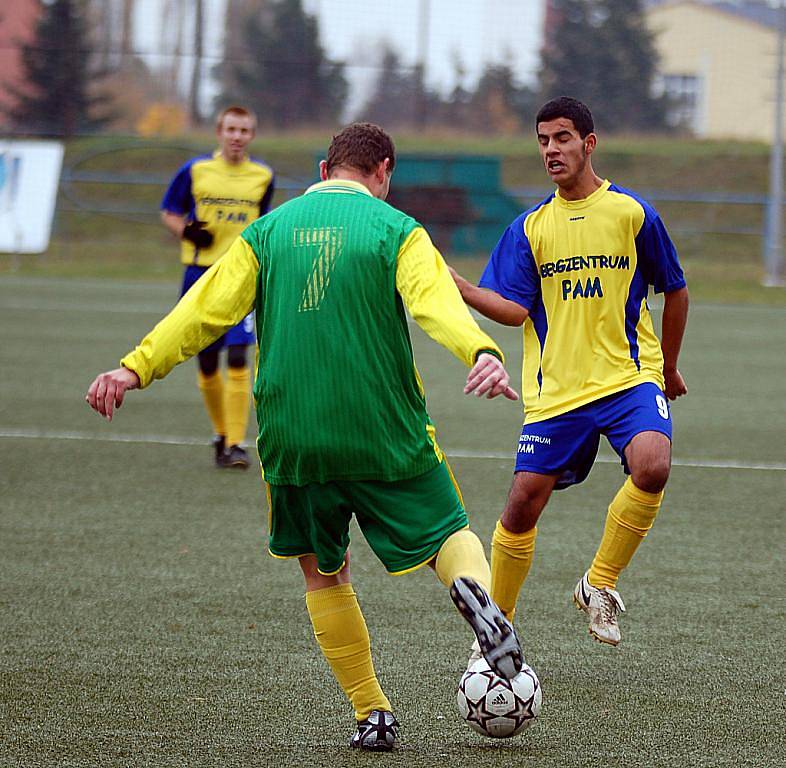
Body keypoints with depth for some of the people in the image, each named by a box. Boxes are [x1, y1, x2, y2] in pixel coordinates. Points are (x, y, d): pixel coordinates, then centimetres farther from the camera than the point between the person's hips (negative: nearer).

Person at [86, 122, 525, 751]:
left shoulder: (268, 231, 7)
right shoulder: (397, 230, -1)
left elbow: (208, 309, -2)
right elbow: (436, 302, -19)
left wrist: (137, 367, -4)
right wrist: (482, 353, -33)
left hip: (291, 438, 2)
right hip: (387, 436, -2)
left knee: (323, 572, 17)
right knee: (451, 536, 16)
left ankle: (372, 715, 10)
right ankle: (474, 589, -20)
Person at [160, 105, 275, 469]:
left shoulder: (263, 176, 7)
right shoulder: (195, 170, 1)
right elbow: (169, 212, 9)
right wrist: (187, 232, -10)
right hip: (200, 273, 0)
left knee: (237, 359, -15)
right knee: (207, 366, 6)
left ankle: (236, 444, -12)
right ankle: (221, 434, 27)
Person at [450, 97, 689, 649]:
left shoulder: (632, 213, -1)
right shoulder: (530, 227, 6)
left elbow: (675, 292, 10)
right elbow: (514, 309, -2)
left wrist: (669, 368, 17)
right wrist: (449, 282, -15)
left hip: (629, 377, -2)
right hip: (555, 391, 2)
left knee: (652, 466, -29)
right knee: (523, 505, -1)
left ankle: (599, 586, -8)